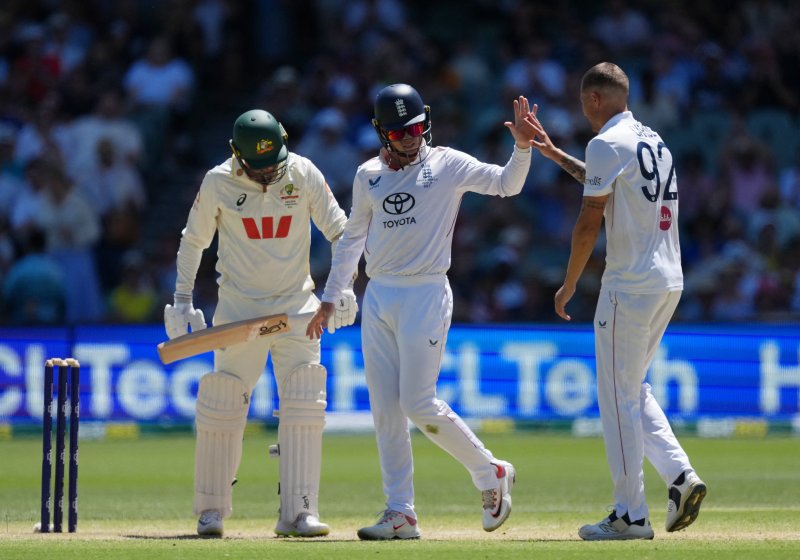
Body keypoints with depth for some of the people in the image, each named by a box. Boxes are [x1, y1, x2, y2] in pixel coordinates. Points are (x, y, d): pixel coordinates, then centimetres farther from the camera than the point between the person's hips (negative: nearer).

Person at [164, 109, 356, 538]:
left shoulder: (303, 174, -8)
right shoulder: (218, 183, -9)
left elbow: (338, 231, 0)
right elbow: (193, 241, 3)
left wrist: (343, 286, -12)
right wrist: (182, 302, -1)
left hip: (296, 306, 1)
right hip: (238, 307, 0)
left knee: (305, 403, -10)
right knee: (221, 405, -1)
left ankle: (297, 512, -10)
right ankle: (211, 510, 14)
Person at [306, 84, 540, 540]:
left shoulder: (449, 165, -2)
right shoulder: (369, 175, 11)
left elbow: (506, 184, -12)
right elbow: (352, 238, 18)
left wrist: (523, 146, -30)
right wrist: (330, 300, 16)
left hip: (425, 296, -5)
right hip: (378, 298, 5)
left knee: (419, 404, -11)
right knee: (386, 411, 2)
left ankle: (492, 474, 8)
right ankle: (401, 514, 5)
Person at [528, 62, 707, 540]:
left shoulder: (607, 144, -10)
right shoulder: (654, 141, 16)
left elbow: (589, 223, -12)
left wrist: (569, 285, -2)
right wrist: (553, 154, 37)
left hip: (631, 285, -9)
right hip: (670, 281, 9)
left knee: (619, 396, -2)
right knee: (633, 389, 19)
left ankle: (631, 515, -1)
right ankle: (681, 475, 3)